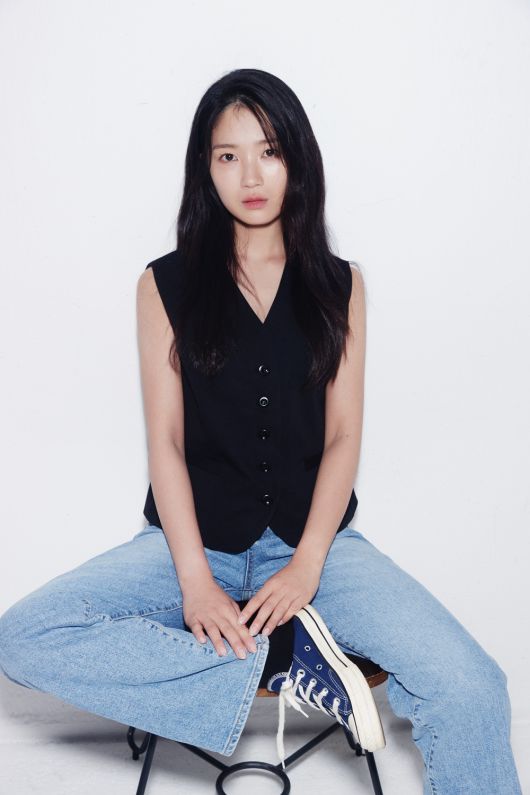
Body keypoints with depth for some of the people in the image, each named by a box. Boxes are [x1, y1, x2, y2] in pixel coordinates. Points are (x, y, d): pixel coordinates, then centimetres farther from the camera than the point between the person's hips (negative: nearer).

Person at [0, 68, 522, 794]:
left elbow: (343, 436, 1)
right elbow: (166, 440, -2)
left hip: (314, 537, -1)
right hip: (199, 539, 1)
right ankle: (270, 669, -18)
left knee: (472, 692, -23)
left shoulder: (338, 285, 7)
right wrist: (194, 577, -14)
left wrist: (307, 565, -13)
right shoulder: (165, 284, 4)